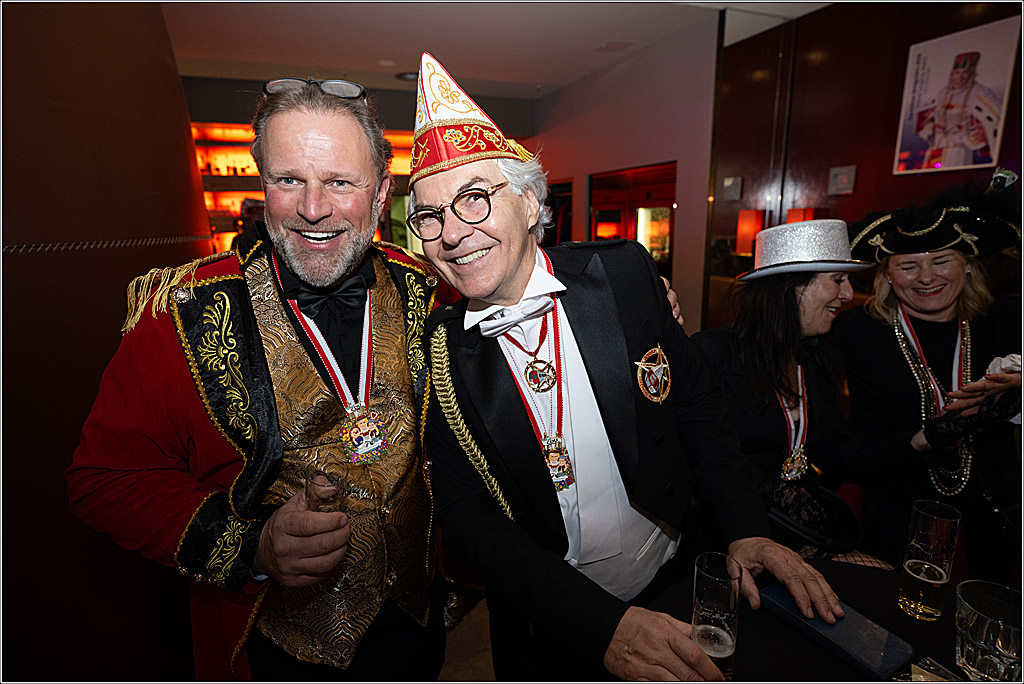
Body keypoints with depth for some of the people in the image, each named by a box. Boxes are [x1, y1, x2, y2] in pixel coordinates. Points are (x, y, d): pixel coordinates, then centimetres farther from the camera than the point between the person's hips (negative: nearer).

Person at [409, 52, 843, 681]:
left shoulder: (624, 273, -15)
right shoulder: (436, 355, -16)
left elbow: (695, 405, -4)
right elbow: (470, 522, -16)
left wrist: (746, 531, -12)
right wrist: (601, 626, -26)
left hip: (673, 583, 2)